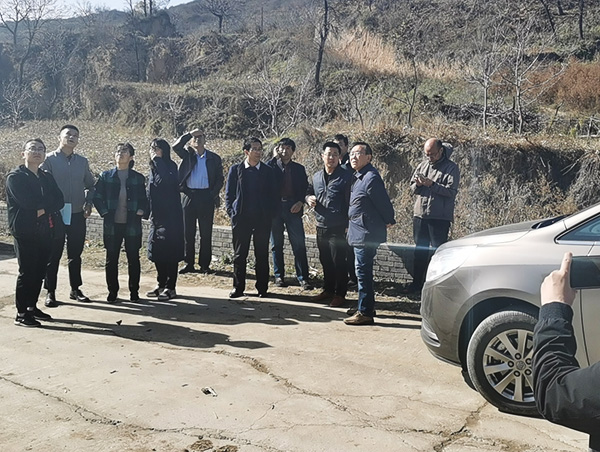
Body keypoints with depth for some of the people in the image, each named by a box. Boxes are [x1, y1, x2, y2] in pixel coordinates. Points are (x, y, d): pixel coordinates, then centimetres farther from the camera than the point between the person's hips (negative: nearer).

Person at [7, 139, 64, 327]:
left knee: (39, 272, 10)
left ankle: (32, 307, 24)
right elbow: (27, 202, -18)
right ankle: (21, 314, 4)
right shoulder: (15, 176, -3)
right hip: (25, 231, -6)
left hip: (45, 231, 6)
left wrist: (42, 209, -13)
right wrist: (48, 204, -6)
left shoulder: (47, 177, 16)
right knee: (26, 272, -4)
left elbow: (59, 201, 3)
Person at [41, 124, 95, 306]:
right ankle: (50, 292, 12)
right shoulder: (50, 159, -3)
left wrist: (88, 202, 0)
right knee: (53, 255, 2)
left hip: (77, 215, 4)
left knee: (75, 254, 11)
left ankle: (75, 289, 23)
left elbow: (90, 185, 16)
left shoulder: (82, 161, 9)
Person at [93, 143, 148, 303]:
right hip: (112, 225, 0)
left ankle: (134, 291, 18)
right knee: (111, 259, 5)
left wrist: (140, 212, -6)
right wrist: (104, 213, -4)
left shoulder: (138, 178, 4)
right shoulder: (106, 176, 4)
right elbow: (97, 197, 6)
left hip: (132, 225, 0)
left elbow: (144, 200, 10)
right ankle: (112, 291, 18)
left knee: (133, 258, 5)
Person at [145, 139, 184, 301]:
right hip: (156, 217, 8)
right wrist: (148, 211, 13)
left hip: (170, 217, -8)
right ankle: (161, 285, 23)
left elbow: (167, 180, -32)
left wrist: (158, 160, -23)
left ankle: (170, 288, 4)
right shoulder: (153, 169, 14)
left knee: (169, 253, -3)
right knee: (157, 253, 12)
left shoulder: (170, 167, -9)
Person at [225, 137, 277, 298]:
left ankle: (262, 288, 14)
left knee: (262, 255, 4)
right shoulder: (235, 169, 5)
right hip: (241, 218, 0)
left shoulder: (268, 171, 7)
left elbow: (272, 195, 8)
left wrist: (270, 215, -1)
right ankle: (238, 287, 15)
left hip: (263, 219, 0)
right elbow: (229, 193, 7)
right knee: (239, 254, 5)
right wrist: (232, 213, -3)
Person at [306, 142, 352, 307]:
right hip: (321, 226, 6)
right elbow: (309, 191, 25)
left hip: (338, 228, -6)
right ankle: (328, 290, 29)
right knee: (325, 261, 16)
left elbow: (350, 202, -9)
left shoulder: (345, 177, -8)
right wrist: (308, 198, 0)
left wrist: (348, 224, -13)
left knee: (338, 262, -1)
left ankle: (340, 294, 11)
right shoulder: (316, 176, 10)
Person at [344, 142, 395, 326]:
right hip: (360, 233, 10)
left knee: (363, 270, -7)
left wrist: (388, 221, 0)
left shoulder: (371, 178, -17)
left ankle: (365, 313, -1)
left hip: (367, 233, -10)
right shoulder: (357, 177, 14)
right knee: (363, 270, 17)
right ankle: (367, 306, 29)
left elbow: (383, 203, -14)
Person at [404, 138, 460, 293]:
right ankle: (417, 282, 23)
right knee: (420, 250, 13)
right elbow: (412, 187, 15)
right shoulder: (422, 165, 12)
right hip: (420, 215, 6)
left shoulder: (451, 168, -5)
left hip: (440, 217, -6)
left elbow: (451, 191, -16)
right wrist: (417, 185, -8)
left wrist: (432, 184, -22)